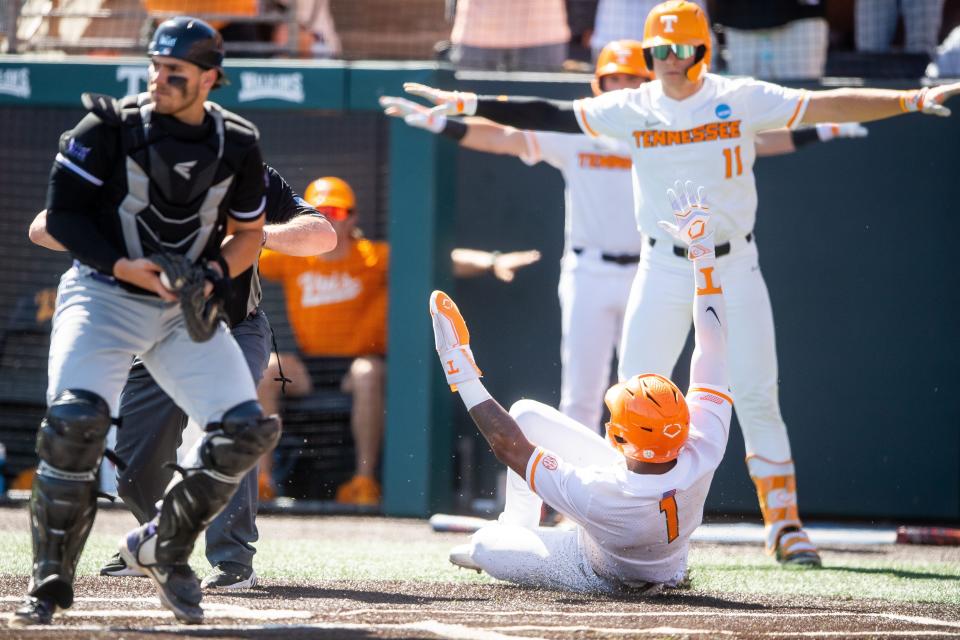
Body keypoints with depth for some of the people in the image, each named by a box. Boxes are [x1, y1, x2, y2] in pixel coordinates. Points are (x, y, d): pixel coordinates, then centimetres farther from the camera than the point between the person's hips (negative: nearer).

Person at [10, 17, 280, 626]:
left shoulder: (236, 146, 0)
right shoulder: (112, 127, -11)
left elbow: (249, 232, 12)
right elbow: (62, 216, -8)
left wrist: (215, 272, -8)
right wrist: (124, 267, -20)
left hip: (186, 310, 4)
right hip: (103, 296, -4)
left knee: (248, 430, -8)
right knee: (75, 421, -25)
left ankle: (164, 548, 13)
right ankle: (50, 582, -12)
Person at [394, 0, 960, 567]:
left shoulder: (741, 100, -5)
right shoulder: (632, 109, 0)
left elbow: (826, 106, -10)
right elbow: (549, 116, -1)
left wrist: (911, 101, -20)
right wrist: (465, 104, -7)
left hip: (734, 266, -1)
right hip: (663, 268, 1)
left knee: (756, 396, -4)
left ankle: (784, 523, 2)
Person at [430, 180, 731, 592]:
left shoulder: (594, 497, -48)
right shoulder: (703, 455, -39)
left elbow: (509, 449, -33)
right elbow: (711, 345, -29)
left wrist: (462, 374, -24)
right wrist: (703, 249, -23)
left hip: (603, 575, -4)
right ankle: (515, 527, 32)